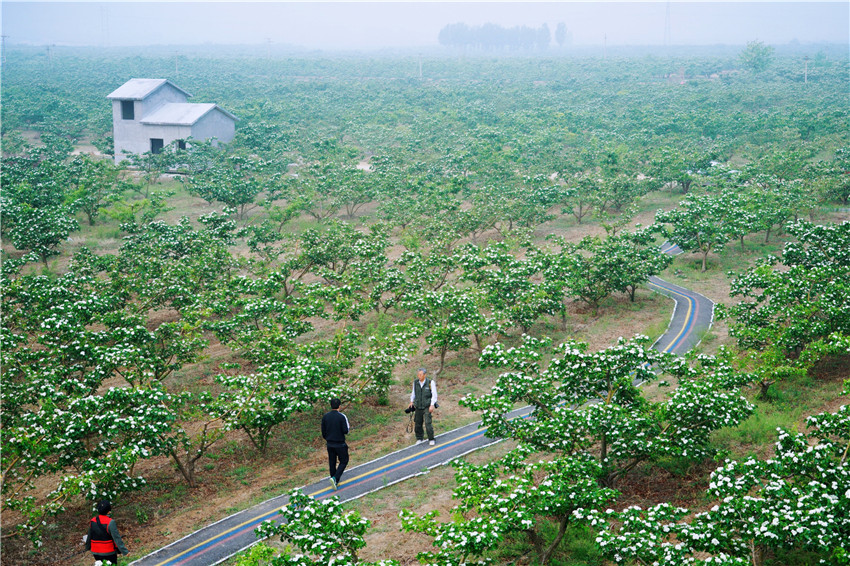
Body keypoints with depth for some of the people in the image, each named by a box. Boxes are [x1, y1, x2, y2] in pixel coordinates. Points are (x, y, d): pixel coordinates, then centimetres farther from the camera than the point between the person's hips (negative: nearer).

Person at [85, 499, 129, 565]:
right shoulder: (110, 522, -21)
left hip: (96, 552, 5)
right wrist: (125, 551, -19)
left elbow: (89, 537, 10)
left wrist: (87, 547, 28)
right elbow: (117, 538, -23)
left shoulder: (93, 522, -3)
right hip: (109, 553, -5)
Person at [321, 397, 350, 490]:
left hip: (330, 444, 5)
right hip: (340, 444, -5)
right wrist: (347, 426, 5)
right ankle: (335, 478, -10)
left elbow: (323, 431, 4)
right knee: (344, 461, 9)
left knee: (332, 462, 15)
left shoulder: (325, 416, -2)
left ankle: (335, 482, 25)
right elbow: (345, 431, -17)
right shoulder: (342, 417, -16)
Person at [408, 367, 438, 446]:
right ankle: (419, 439, 21)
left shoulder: (430, 382, -10)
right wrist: (411, 402, 19)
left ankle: (431, 439, 2)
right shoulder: (415, 382, 1)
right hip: (418, 407, 4)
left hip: (427, 407, -4)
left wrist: (432, 405, -12)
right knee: (417, 424, 5)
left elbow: (434, 395, -6)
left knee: (428, 423, -11)